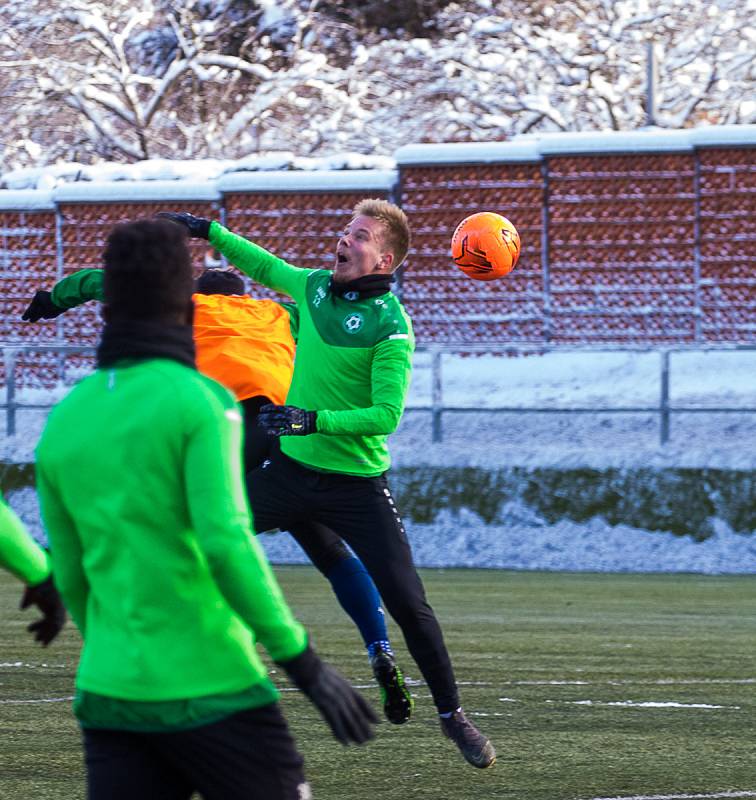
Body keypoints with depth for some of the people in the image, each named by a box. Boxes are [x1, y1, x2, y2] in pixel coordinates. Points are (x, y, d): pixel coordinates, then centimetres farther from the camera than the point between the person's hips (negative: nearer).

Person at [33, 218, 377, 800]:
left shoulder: (62, 423, 8)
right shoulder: (197, 401, -10)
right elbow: (226, 545, -19)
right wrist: (304, 664, -14)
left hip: (110, 696, 5)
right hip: (211, 689, -5)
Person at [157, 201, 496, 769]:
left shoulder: (391, 326, -16)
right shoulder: (314, 286, 2)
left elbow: (386, 414, -23)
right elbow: (265, 266, 25)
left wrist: (313, 420, -31)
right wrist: (207, 231, 24)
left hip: (358, 486, -6)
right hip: (292, 469, 6)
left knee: (408, 604, -7)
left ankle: (452, 715, 9)